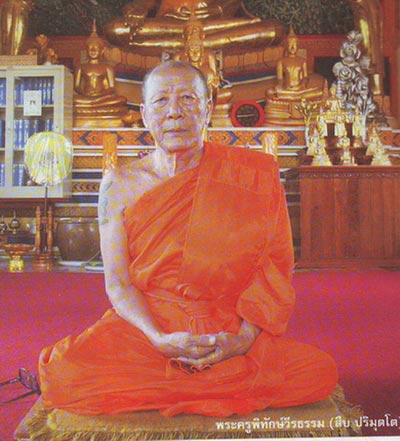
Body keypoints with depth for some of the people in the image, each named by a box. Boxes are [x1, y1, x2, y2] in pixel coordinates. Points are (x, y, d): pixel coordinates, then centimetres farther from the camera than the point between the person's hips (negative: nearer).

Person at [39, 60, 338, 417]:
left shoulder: (253, 173, 1)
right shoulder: (120, 185, 2)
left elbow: (275, 265, -1)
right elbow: (117, 281, -1)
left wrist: (244, 338, -15)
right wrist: (160, 341, -18)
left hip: (230, 332, 1)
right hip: (143, 329, 0)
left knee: (319, 371, -23)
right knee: (64, 371, -26)